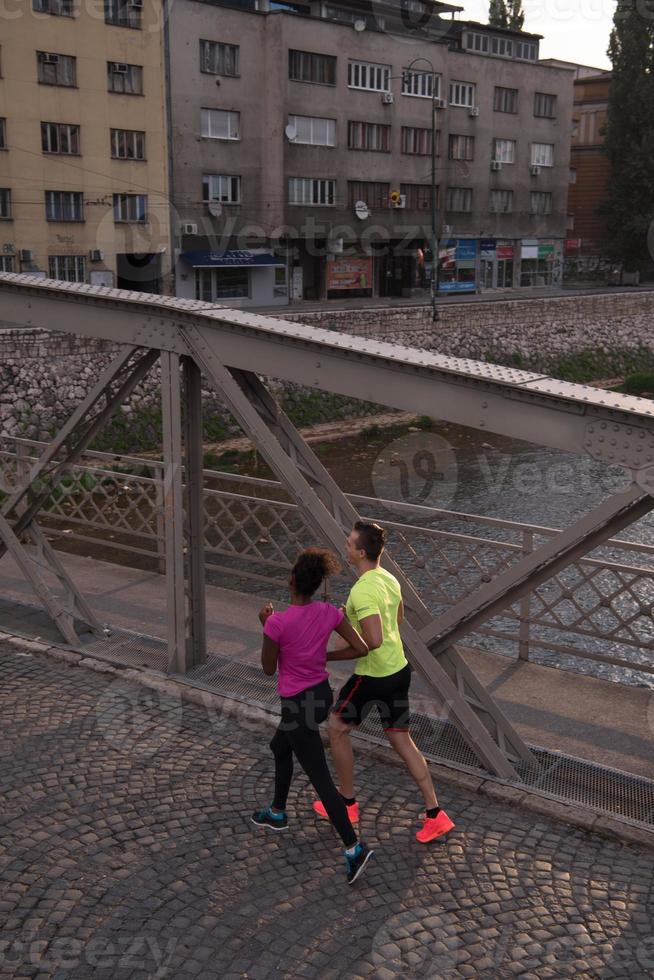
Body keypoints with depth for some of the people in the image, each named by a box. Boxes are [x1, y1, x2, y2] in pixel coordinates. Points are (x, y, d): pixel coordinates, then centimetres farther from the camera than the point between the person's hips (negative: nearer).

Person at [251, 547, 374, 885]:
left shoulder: (277, 622, -24)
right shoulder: (329, 612, -9)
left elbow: (268, 669, -11)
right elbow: (361, 648, -5)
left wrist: (265, 624, -3)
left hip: (298, 704, -7)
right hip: (321, 694, 7)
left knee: (320, 779, 0)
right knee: (279, 747, 30)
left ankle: (354, 848, -2)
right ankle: (277, 812, 48)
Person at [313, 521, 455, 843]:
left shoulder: (362, 591, -25)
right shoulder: (390, 579, 5)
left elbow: (373, 641, -32)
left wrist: (330, 656, -23)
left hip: (373, 676, -8)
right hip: (399, 669, 8)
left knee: (337, 728, 13)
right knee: (401, 738, 15)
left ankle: (347, 804, 26)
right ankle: (435, 815, 14)